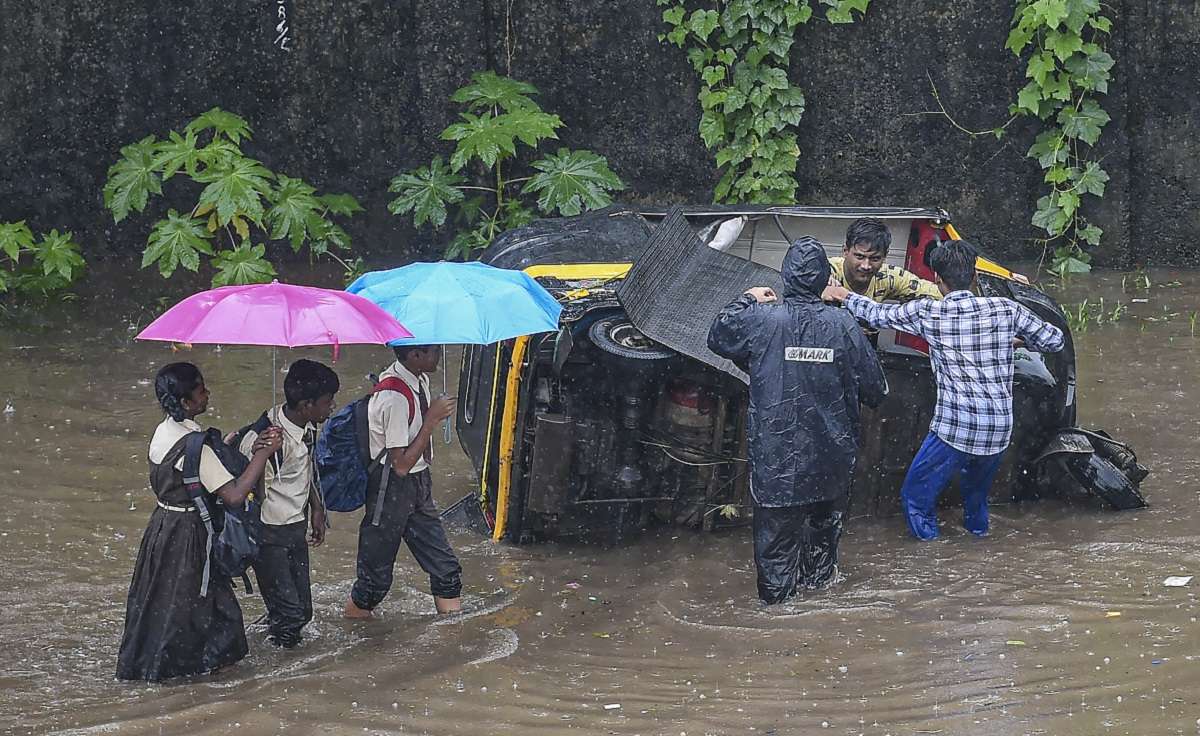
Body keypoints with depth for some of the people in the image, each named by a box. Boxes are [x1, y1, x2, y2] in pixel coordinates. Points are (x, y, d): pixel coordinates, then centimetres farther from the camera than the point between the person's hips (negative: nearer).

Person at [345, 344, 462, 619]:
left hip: (417, 485, 9)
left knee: (446, 568, 9)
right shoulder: (395, 397, -28)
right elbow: (401, 464, -25)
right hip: (392, 490, -9)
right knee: (377, 576, 6)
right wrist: (433, 418, -24)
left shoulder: (419, 380, -1)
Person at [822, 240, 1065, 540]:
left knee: (915, 496, 11)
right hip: (999, 430, 4)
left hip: (954, 430, -4)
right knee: (976, 490, 30)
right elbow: (1054, 340, 8)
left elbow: (877, 314, 8)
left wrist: (844, 296, 26)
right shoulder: (1005, 309, -1)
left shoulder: (928, 313, -6)